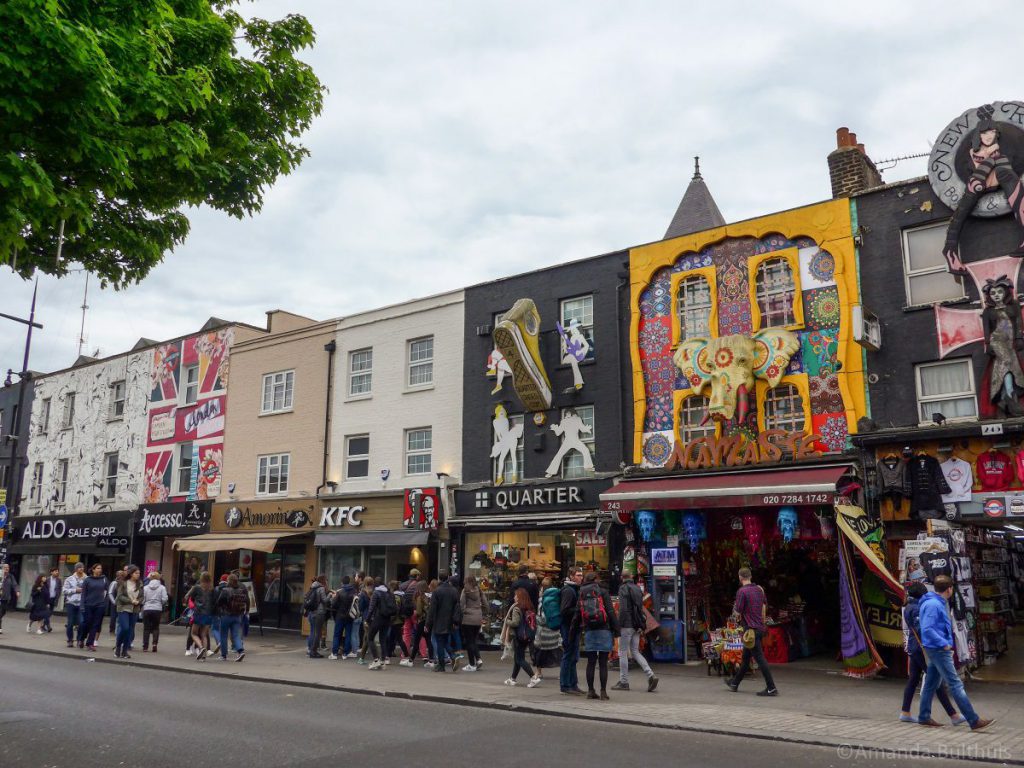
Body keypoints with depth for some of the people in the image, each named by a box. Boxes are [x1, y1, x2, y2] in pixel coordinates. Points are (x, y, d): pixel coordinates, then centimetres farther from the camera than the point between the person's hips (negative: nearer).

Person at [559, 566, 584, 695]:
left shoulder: (575, 589, 16)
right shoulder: (568, 590, -15)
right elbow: (564, 611, -21)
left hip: (574, 627, 10)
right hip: (569, 627, -10)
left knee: (573, 657, 13)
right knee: (569, 656, -4)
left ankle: (573, 684, 20)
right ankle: (565, 685, 2)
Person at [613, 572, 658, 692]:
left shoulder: (623, 589, -9)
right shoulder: (638, 589, 13)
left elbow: (623, 608, -17)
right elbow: (641, 608, 14)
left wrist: (619, 626, -14)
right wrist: (642, 626, 17)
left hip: (627, 625, -7)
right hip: (637, 626, 7)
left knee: (623, 653, 2)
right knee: (635, 652, 13)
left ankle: (624, 682, 6)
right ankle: (651, 675, -2)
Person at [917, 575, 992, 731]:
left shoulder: (938, 603, 13)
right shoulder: (933, 605, -19)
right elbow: (927, 629, -25)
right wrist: (944, 644, -21)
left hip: (936, 650, 10)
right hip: (939, 650, -10)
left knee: (931, 684, 13)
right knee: (955, 684, -7)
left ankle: (924, 717, 19)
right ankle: (974, 721, -5)